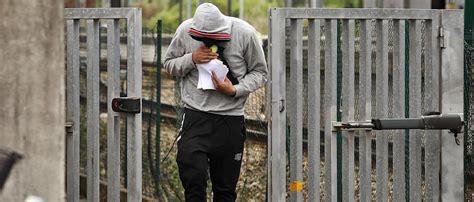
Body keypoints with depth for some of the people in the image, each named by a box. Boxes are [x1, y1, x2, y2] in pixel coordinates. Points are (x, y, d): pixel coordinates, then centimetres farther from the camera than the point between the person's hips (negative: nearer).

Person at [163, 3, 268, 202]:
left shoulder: (245, 34, -9)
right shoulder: (185, 31, -6)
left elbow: (260, 73, 2)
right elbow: (168, 64, 8)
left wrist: (234, 91, -15)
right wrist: (192, 59, -13)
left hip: (231, 119, 0)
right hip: (195, 117, 0)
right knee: (193, 180, -13)